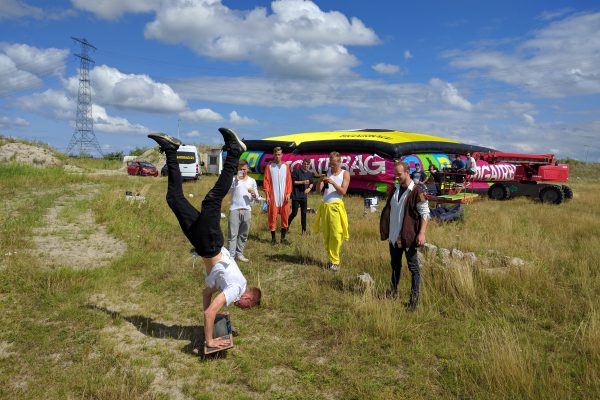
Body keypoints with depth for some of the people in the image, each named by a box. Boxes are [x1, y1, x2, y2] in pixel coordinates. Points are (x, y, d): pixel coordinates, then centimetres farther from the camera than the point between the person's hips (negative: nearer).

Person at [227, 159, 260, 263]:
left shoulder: (252, 181, 11)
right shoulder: (233, 179, 2)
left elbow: (256, 198, 14)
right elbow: (228, 191, -15)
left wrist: (254, 194, -9)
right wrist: (236, 180, -23)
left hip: (247, 210, 3)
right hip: (234, 210, -3)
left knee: (243, 234, 9)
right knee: (232, 234, -5)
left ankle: (239, 253, 19)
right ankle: (231, 255, -3)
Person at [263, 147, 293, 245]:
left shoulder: (286, 166, 9)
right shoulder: (269, 167, 3)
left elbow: (289, 181, 8)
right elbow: (266, 182, 1)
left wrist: (288, 193, -3)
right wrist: (267, 195, -6)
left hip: (284, 196, 2)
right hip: (273, 196, -2)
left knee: (285, 216, 3)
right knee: (272, 216, -1)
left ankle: (283, 238, 14)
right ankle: (273, 238, 8)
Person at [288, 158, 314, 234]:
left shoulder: (309, 174, 8)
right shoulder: (296, 171, -8)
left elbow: (311, 183, 21)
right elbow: (293, 182, -11)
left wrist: (309, 188, 1)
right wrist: (303, 182, -18)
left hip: (304, 196, 5)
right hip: (296, 196, -5)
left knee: (304, 213, 6)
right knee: (294, 213, -2)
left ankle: (304, 230, 12)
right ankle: (287, 225, 22)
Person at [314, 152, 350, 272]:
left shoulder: (345, 174, 3)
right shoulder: (327, 172, 12)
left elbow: (343, 191, -7)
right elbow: (319, 189, 6)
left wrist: (333, 182, -18)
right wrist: (320, 180, -13)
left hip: (336, 206, -4)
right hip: (324, 206, 4)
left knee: (336, 235, -8)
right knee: (326, 235, 6)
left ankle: (335, 261, -2)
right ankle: (331, 259, 15)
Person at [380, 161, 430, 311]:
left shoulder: (416, 192, -12)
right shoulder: (394, 190, 9)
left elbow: (425, 213, -13)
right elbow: (387, 210, 17)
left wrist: (421, 233, -20)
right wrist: (384, 229, 15)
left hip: (408, 236, -6)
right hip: (394, 236, 6)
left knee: (413, 267, 3)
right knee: (395, 264, 18)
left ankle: (414, 298, 12)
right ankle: (393, 292, 31)